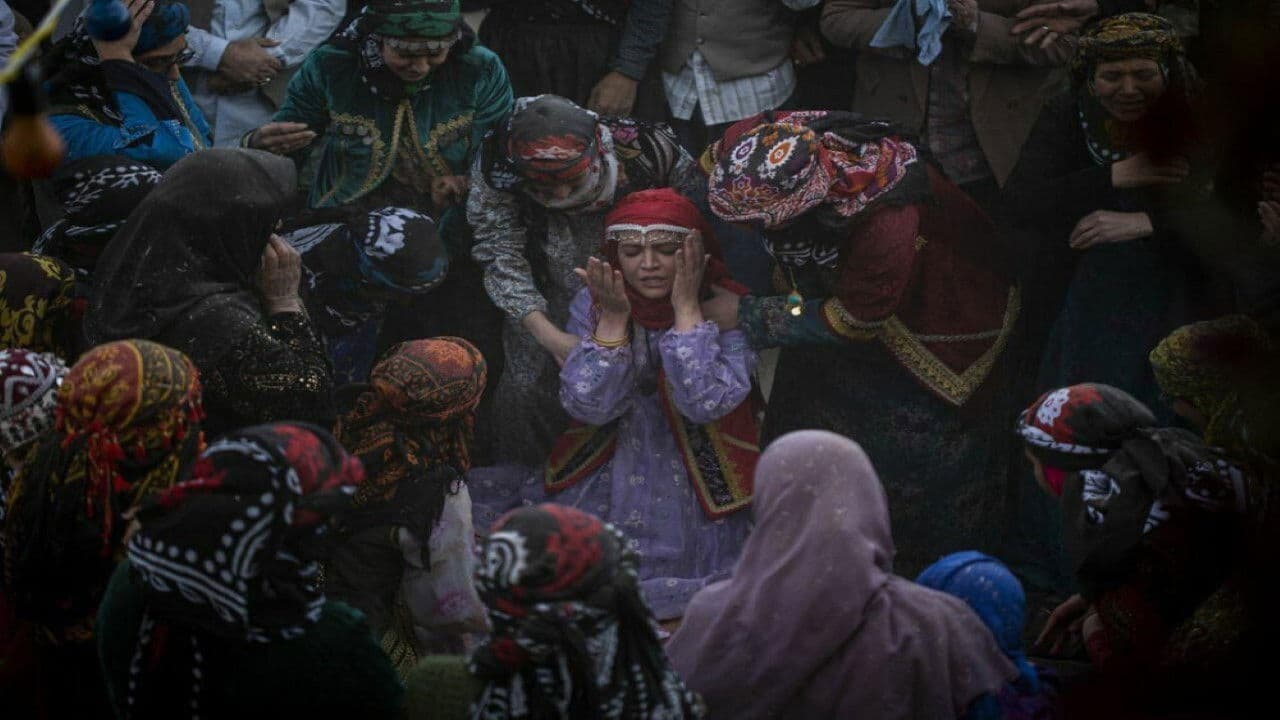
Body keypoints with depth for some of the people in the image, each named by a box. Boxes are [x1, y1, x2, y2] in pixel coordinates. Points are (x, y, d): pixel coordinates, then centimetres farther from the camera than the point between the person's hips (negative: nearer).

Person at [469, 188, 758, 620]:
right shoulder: (593, 303, -2)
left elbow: (706, 403, -24)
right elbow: (588, 405, -10)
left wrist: (686, 307, -23)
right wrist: (614, 317, -17)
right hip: (612, 466, 3)